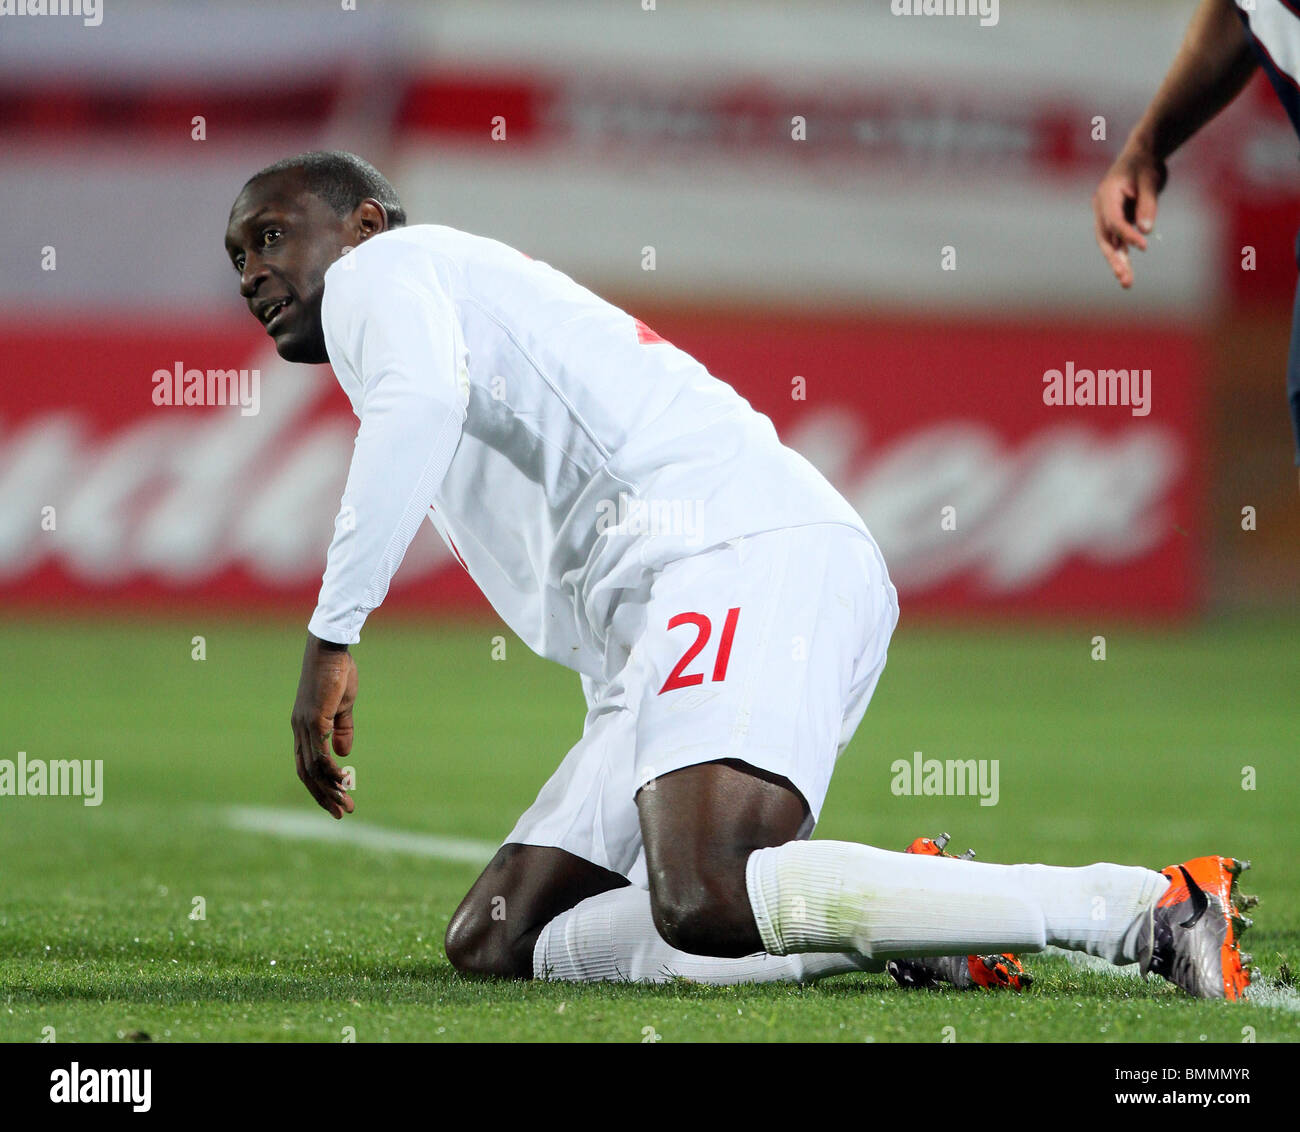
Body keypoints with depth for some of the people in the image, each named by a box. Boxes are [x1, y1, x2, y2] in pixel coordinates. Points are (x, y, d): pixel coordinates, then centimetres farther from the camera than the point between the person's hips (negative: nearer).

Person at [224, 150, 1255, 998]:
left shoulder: (383, 270, 10)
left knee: (706, 906, -31)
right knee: (496, 943, 3)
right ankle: (920, 915, -6)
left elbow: (422, 396, -15)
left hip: (744, 548, -10)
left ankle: (1141, 910, -27)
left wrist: (330, 638, -17)